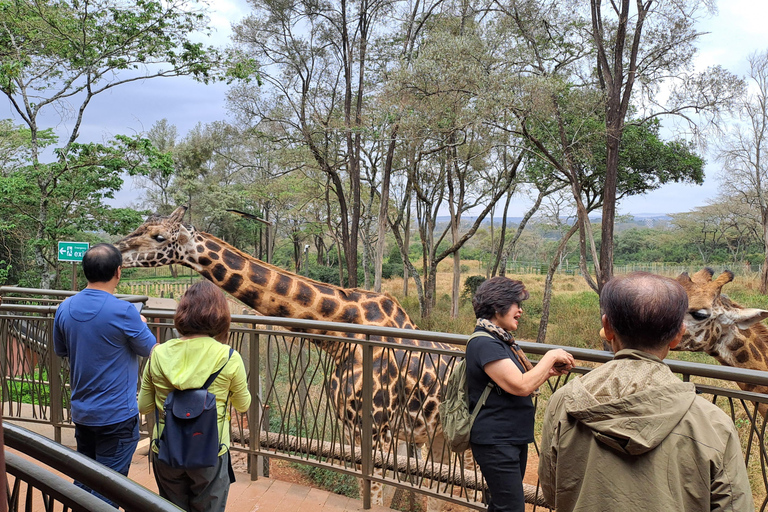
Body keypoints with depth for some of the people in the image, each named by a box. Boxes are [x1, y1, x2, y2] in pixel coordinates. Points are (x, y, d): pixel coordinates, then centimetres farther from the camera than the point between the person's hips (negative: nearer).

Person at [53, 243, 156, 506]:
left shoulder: (65, 308, -3)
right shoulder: (123, 312, -22)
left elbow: (60, 350, 12)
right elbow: (150, 349, -7)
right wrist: (141, 324, 11)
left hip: (81, 412, 6)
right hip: (117, 415, -6)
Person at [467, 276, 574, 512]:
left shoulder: (502, 340, 12)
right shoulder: (484, 343, -19)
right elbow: (520, 386, -24)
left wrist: (550, 371, 0)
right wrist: (551, 356, -13)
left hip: (514, 439, 10)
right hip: (496, 442, -10)